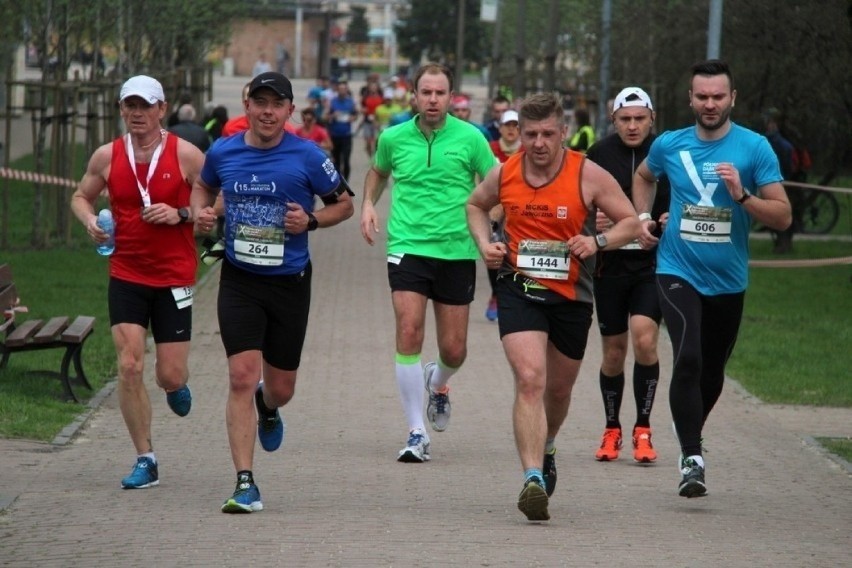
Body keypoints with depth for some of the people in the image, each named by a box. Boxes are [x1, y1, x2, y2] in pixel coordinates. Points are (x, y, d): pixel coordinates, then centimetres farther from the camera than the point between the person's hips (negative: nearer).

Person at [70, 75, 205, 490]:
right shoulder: (107, 156, 2)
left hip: (174, 278, -2)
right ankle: (145, 460, 1)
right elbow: (81, 196, 17)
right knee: (129, 367, -10)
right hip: (126, 275, 2)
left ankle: (176, 385, 40)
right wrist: (89, 220, -4)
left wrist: (181, 214, -17)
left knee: (170, 376, -1)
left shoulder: (185, 155, -6)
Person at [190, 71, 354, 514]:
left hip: (290, 282, 0)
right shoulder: (222, 153, 1)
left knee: (281, 388, 10)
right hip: (239, 281, 0)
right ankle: (245, 484, -11)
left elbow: (343, 203, 5)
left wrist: (311, 221, -14)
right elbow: (203, 186, 22)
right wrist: (200, 211, 0)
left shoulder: (307, 156, -6)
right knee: (242, 376, -14)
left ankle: (268, 409, 51)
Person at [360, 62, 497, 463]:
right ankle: (417, 434, -10)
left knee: (453, 350, 4)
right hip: (408, 247, 0)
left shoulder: (469, 138, -2)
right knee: (409, 333, -16)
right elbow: (377, 171, 26)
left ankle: (438, 385, 43)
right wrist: (368, 204, 9)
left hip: (457, 251, 0)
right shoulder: (393, 138, 4)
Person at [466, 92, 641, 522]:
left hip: (571, 296, 1)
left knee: (559, 389, 18)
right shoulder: (504, 174, -2)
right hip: (519, 289, -1)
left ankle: (544, 451, 49)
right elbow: (476, 204, 20)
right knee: (529, 380, -20)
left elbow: (631, 222, -2)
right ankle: (533, 478, -27)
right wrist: (484, 243, 2)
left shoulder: (589, 176, -8)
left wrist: (598, 241, -20)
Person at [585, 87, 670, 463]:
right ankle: (612, 431, 24)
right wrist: (592, 221, -10)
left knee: (644, 341, -17)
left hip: (654, 264, -1)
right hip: (610, 263, 1)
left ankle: (643, 431, -5)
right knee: (613, 352, 7)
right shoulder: (599, 155, 2)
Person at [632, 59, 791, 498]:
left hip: (727, 281, 1)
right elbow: (643, 177, 25)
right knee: (688, 358, -22)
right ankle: (691, 458, -20)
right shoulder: (669, 145, 1)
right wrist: (643, 218, 10)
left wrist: (742, 196, -23)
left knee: (712, 372, 14)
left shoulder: (755, 148, -6)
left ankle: (690, 440, 39)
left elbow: (782, 216, -8)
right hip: (677, 272, -1)